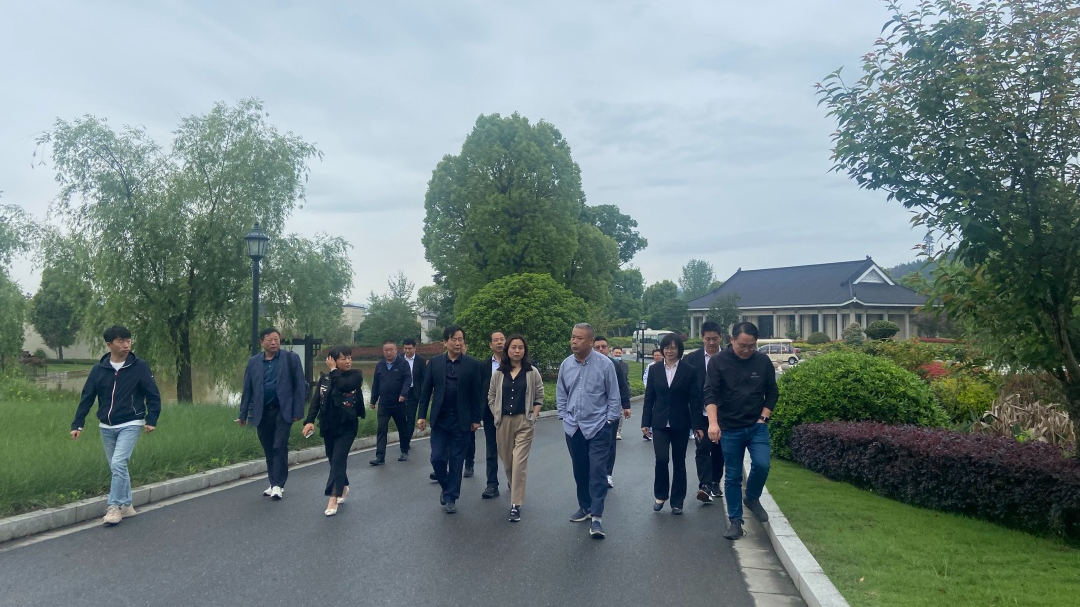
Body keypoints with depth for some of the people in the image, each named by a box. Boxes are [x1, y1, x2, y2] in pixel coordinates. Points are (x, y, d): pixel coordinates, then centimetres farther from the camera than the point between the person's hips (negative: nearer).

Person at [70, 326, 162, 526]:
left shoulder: (139, 366, -6)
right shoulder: (99, 369, 1)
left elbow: (153, 395, -3)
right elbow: (87, 398, 6)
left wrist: (151, 420, -10)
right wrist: (77, 424, 1)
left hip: (130, 425, -4)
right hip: (106, 427, 4)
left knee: (118, 464, -16)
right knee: (116, 467, 11)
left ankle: (114, 506, -4)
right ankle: (126, 506, 24)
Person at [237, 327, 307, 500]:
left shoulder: (291, 358, -2)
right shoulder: (253, 362, 6)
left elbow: (300, 385, -5)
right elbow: (247, 390, 9)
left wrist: (298, 411, -10)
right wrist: (243, 414, 6)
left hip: (283, 410, -3)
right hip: (262, 412, 3)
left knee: (280, 447, -6)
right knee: (269, 450, 10)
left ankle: (278, 485, 1)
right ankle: (274, 484, 21)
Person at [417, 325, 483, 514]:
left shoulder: (472, 364, -2)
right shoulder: (435, 362, 2)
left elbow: (476, 393, -1)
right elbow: (426, 391, 4)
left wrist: (476, 419, -3)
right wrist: (422, 415, 0)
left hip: (461, 421, -1)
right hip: (439, 420, 1)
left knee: (456, 460, 5)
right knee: (437, 458, 1)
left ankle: (451, 497, 18)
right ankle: (446, 487, 28)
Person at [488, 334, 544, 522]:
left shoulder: (532, 372, -1)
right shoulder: (499, 373, 4)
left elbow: (539, 397, 3)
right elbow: (491, 398, 10)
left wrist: (533, 416, -6)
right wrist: (496, 416, 2)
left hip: (524, 422, -3)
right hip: (503, 422, 3)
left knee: (519, 463, -9)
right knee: (507, 461, 14)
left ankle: (516, 505, -5)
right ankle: (515, 489, 45)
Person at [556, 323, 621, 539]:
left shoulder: (604, 364, -11)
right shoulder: (566, 364, 0)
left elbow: (613, 395, -5)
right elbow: (561, 393, 11)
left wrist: (610, 420, -7)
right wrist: (564, 416, 6)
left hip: (598, 427, -4)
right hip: (573, 428, 4)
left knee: (597, 472, -6)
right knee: (580, 471, 15)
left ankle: (597, 517, -3)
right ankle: (585, 507, 31)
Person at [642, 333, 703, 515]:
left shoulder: (689, 371, -3)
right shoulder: (654, 369, 3)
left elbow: (695, 400, -3)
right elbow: (649, 398, 5)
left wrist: (698, 425, -7)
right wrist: (646, 422, 2)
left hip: (680, 424, -1)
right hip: (660, 423, 1)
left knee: (679, 463, 7)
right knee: (661, 459, -11)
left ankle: (677, 502, 20)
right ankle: (660, 495, 11)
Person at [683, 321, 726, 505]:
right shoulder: (692, 358, -2)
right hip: (701, 414, -1)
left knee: (719, 450, 11)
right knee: (702, 448, -10)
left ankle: (715, 483, 26)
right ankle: (705, 486, -13)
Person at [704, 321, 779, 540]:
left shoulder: (763, 362, 0)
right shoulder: (719, 362, -7)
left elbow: (772, 393, 9)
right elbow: (710, 393, -15)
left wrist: (763, 417, -2)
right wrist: (713, 422, -27)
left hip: (757, 426, 2)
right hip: (730, 429, -1)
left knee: (762, 464, -17)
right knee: (733, 477, 4)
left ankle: (752, 499, 13)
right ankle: (735, 521, 16)